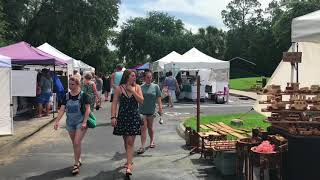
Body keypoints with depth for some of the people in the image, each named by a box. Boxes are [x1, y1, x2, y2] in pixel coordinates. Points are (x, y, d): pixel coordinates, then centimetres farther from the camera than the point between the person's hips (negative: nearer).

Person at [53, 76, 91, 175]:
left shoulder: (83, 95, -10)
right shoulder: (66, 96, 3)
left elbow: (88, 109, -11)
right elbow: (62, 109, 0)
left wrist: (84, 122, -17)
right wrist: (57, 121, -11)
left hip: (80, 122, -5)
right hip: (70, 123, 5)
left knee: (77, 143, -11)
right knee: (74, 143, 14)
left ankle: (76, 164, 0)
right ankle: (78, 160, 32)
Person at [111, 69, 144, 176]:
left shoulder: (137, 87, 2)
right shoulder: (119, 89, -2)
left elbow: (141, 101, -7)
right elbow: (114, 103, -5)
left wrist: (132, 91, -13)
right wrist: (113, 117, -13)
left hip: (134, 117, -1)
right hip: (122, 117, 1)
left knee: (130, 142, -7)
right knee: (126, 140, 14)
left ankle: (129, 165, -9)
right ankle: (129, 160, 33)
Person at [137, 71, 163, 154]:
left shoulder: (155, 86, 0)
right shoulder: (141, 87, 2)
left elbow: (158, 98, -1)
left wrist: (160, 108, -9)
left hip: (151, 110, 0)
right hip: (142, 110, 0)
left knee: (150, 127, 15)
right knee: (143, 128, -4)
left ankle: (152, 141, 36)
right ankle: (142, 146, -3)